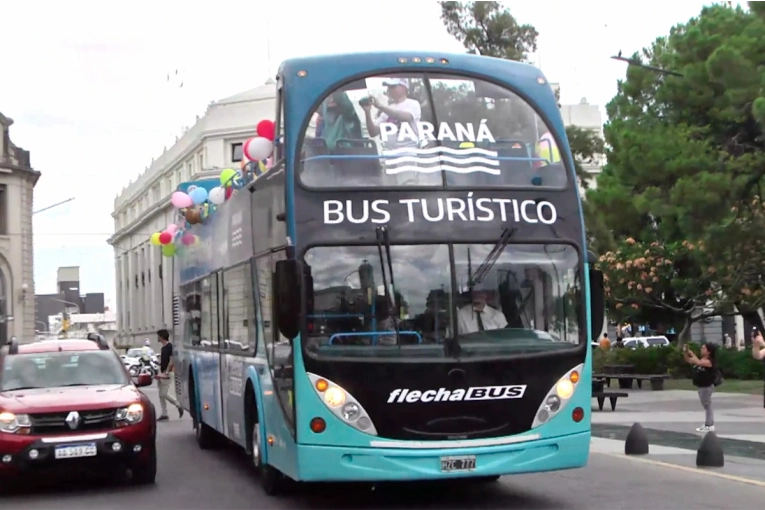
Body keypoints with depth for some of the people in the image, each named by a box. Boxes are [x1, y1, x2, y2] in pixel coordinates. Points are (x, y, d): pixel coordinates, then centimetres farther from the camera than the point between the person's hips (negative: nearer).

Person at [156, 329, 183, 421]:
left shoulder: (170, 347, -13)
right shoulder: (162, 348, 14)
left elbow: (171, 361, -18)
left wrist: (166, 372, -22)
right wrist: (160, 373, 12)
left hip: (168, 374, -9)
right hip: (162, 373, 9)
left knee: (164, 394, -11)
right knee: (161, 395, 6)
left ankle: (179, 406, 5)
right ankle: (164, 414, 9)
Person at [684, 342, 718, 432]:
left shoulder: (709, 361, -19)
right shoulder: (700, 359, 7)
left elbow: (699, 363, -37)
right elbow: (688, 360, 11)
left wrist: (692, 354, -26)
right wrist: (685, 352, -6)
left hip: (707, 387, -9)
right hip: (701, 386, 9)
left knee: (707, 406, -3)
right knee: (706, 406, 16)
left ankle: (710, 426, 3)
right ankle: (707, 424, 25)